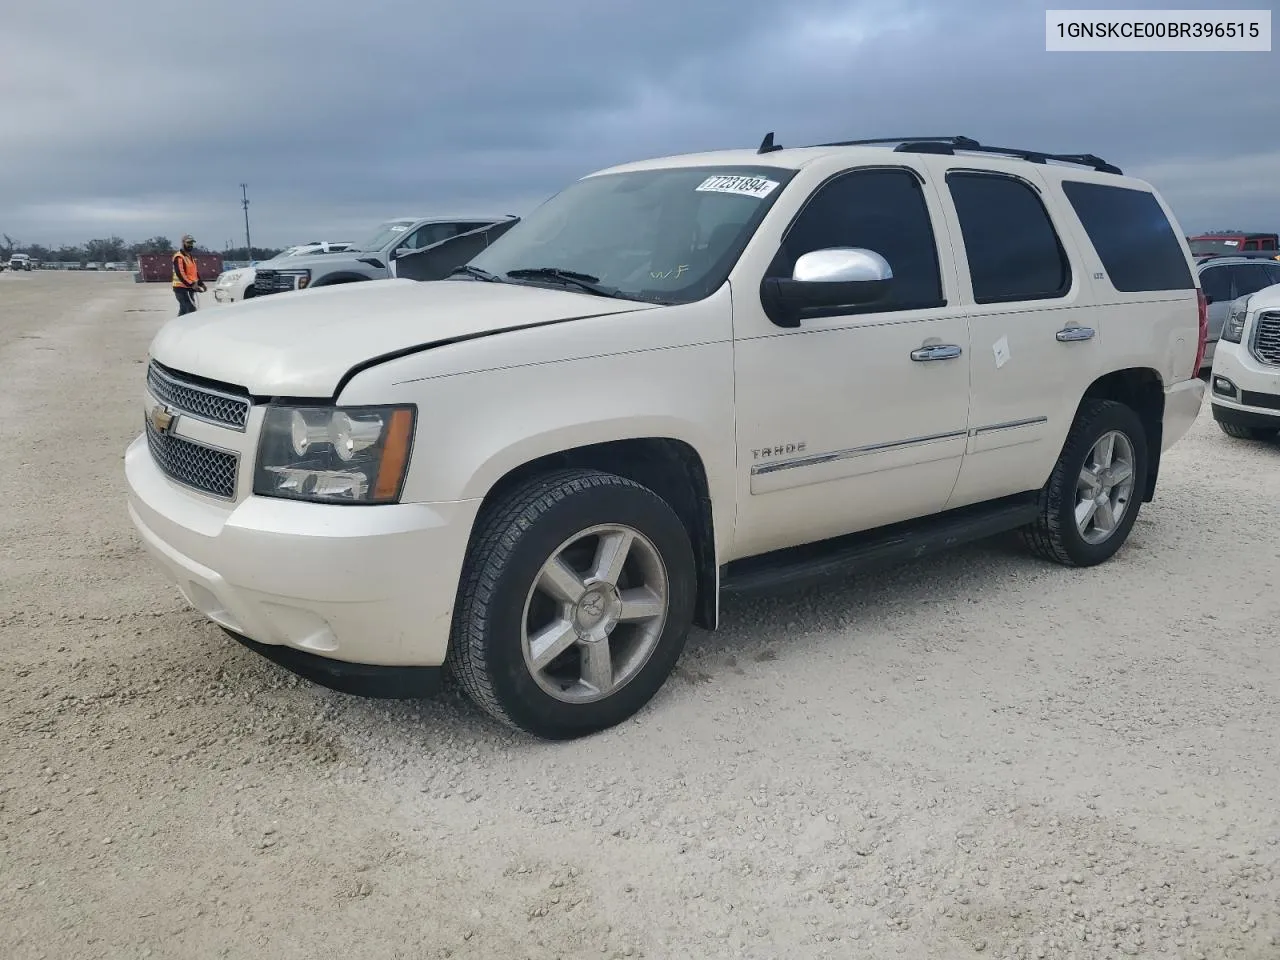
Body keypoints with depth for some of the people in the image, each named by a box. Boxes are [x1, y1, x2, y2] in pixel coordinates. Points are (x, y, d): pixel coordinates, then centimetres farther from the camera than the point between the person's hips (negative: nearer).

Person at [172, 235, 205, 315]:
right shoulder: (179, 257, -11)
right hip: (182, 288, -9)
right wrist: (191, 284, -29)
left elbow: (196, 272, 22)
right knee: (191, 310, -17)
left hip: (189, 288, 9)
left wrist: (201, 283, 7)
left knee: (183, 310, 14)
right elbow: (180, 274, -22)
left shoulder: (191, 257, 19)